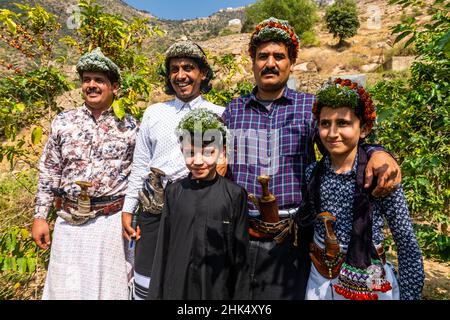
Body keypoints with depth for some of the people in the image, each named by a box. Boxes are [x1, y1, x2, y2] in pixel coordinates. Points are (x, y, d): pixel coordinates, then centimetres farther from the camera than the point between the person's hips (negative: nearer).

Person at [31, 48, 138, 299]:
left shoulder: (129, 126, -2)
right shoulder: (63, 122, 4)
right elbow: (49, 173, 8)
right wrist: (41, 216, 6)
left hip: (113, 220, -2)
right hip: (69, 221, 2)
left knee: (110, 284, 11)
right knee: (66, 286, 12)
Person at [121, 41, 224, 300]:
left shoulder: (219, 115, 0)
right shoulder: (154, 113, 8)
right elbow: (140, 165, 10)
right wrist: (128, 209, 9)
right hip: (154, 211, 3)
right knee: (145, 284, 13)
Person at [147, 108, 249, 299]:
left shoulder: (235, 194, -10)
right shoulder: (174, 192, -3)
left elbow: (240, 254, -5)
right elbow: (163, 248, 2)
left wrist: (239, 294, -2)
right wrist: (156, 292, 5)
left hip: (217, 288, -2)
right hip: (176, 286, 2)